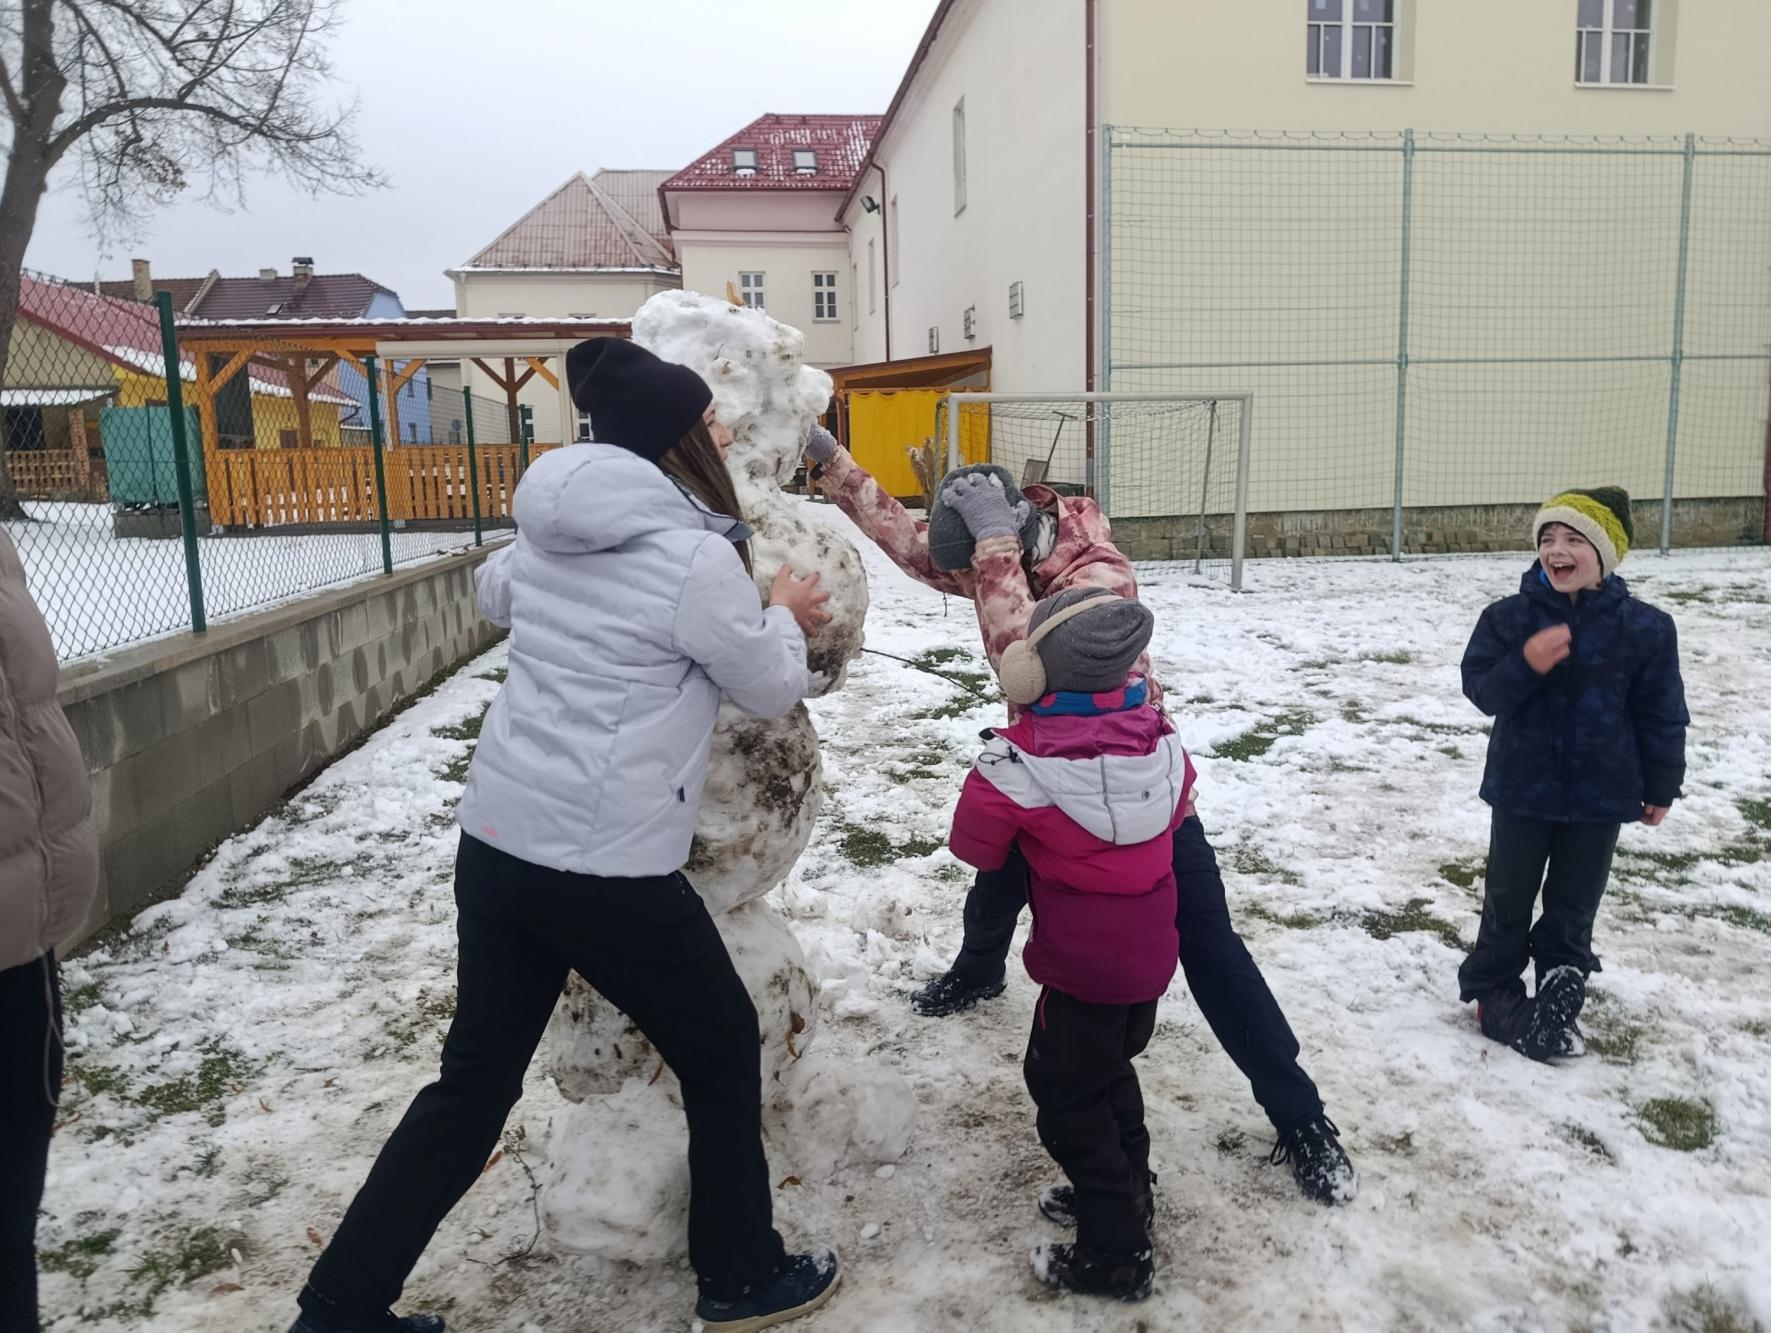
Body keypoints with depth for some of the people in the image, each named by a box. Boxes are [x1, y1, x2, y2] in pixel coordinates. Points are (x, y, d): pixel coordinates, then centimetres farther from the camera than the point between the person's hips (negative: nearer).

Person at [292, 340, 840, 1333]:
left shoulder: (547, 532, 7)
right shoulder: (696, 556, -15)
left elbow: (494, 594, 30)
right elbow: (773, 689, -1)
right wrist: (784, 616, 17)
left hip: (496, 841, 7)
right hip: (606, 869, -7)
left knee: (476, 1078, 20)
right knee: (723, 1053, 15)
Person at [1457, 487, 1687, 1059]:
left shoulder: (1643, 627, -8)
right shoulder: (1509, 617, -8)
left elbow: (1661, 714, -1)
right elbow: (1480, 689, -10)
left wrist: (1661, 786, 4)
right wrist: (1525, 664, -29)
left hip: (1600, 793, 0)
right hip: (1522, 787, 0)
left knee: (1573, 904, 14)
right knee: (1508, 899, 12)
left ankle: (1559, 995, 31)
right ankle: (1492, 989, 27)